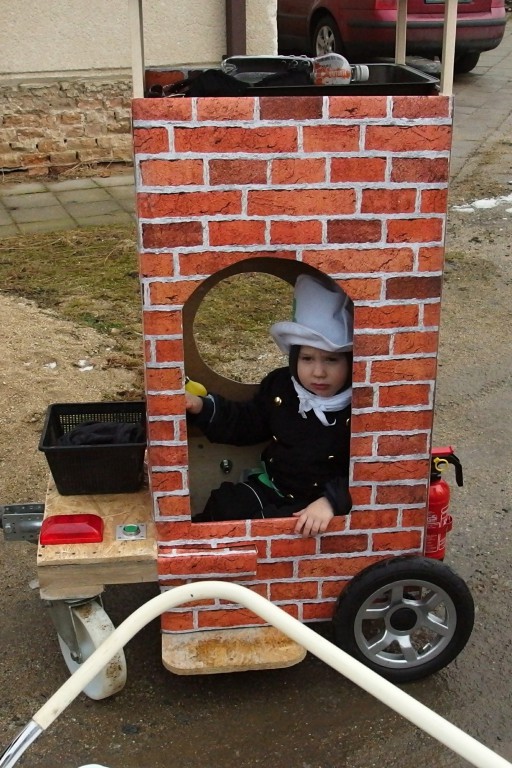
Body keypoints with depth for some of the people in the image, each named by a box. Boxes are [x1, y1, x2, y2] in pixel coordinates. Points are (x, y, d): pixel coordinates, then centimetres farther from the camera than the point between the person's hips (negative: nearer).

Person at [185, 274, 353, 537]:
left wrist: (331, 501, -36)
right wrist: (203, 408, 1)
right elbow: (245, 424, 16)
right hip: (269, 488, 6)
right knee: (221, 505, -13)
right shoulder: (279, 385, 1)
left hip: (314, 507, -6)